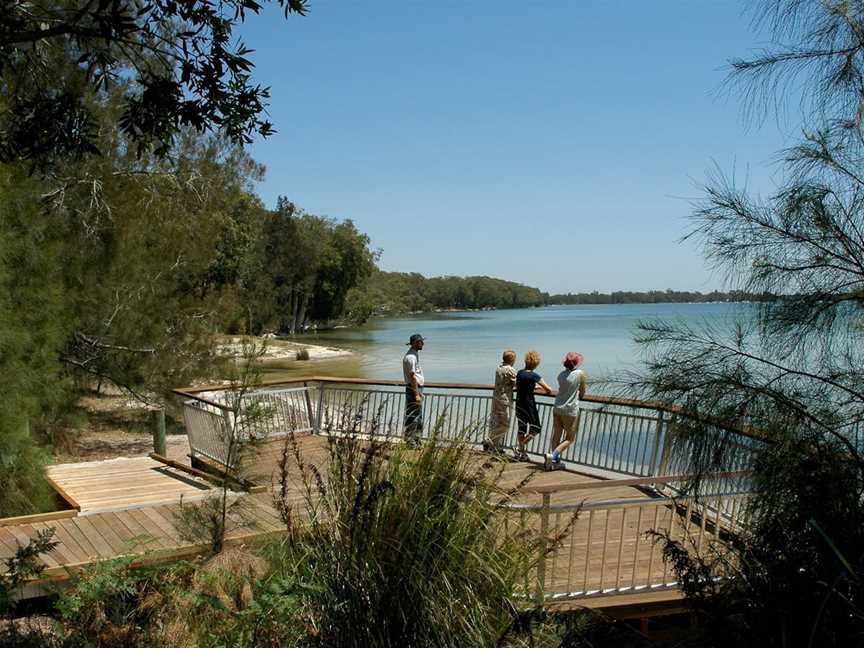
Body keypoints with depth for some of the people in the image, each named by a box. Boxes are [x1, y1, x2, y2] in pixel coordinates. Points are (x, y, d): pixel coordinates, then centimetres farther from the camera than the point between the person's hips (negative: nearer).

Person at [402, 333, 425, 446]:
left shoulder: (415, 354, 16)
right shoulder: (411, 357, -17)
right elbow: (412, 377, -21)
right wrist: (416, 394, -22)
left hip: (417, 388, 11)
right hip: (413, 389, -11)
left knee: (418, 417, 16)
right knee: (412, 417, -6)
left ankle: (416, 440, 24)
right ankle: (410, 441, -1)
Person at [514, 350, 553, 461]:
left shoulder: (519, 373, 2)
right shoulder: (534, 376, -17)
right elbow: (548, 390, -13)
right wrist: (546, 390, 12)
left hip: (519, 404, 7)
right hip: (529, 405, -6)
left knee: (521, 428, 15)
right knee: (535, 428, 8)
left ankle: (522, 454, 20)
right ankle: (521, 448, -2)